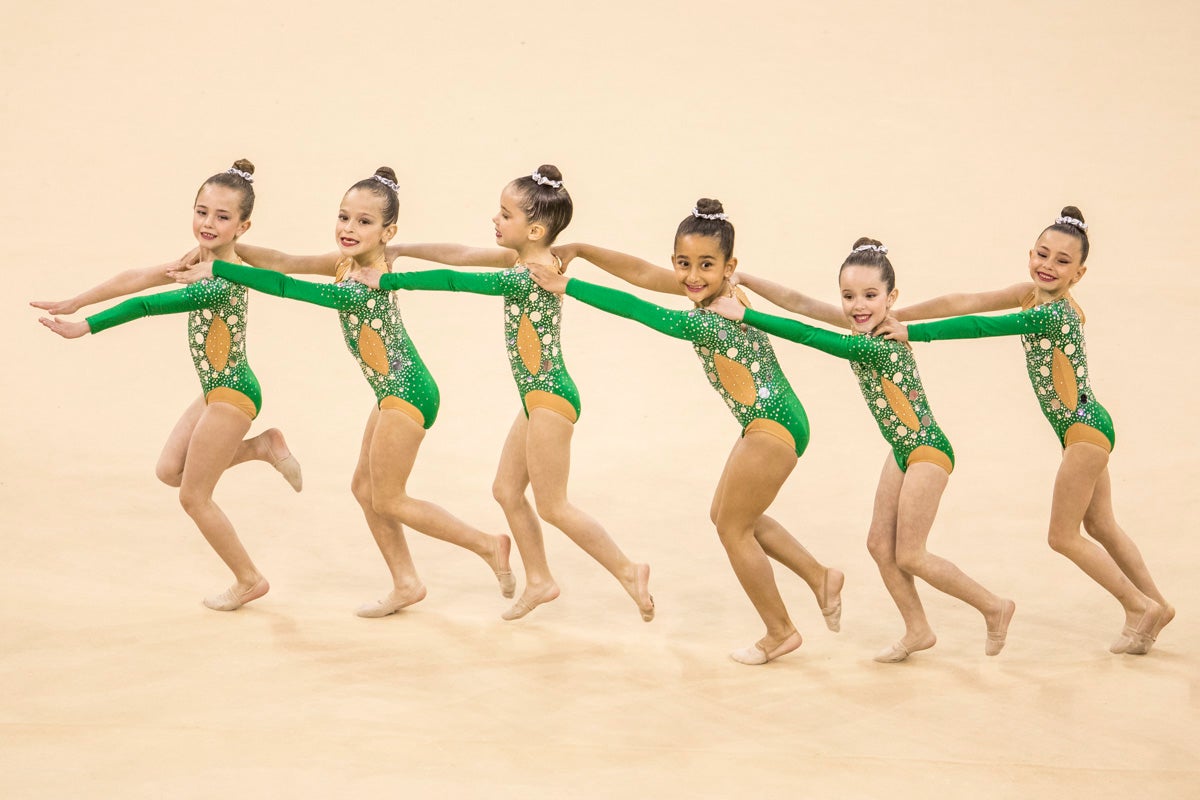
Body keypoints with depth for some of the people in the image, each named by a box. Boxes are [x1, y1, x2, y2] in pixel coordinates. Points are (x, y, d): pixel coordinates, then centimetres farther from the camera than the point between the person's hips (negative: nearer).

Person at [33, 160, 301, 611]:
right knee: (169, 471, 15)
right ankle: (264, 447, 20)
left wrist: (85, 327, -29)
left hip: (231, 396, -9)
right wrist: (73, 303, 4)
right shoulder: (202, 260, 2)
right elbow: (138, 279, 5)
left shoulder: (224, 281, -27)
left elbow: (146, 306, -31)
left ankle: (249, 581, 19)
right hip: (217, 391, 9)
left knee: (194, 497, 3)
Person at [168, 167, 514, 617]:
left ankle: (489, 545, 8)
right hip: (394, 393, 10)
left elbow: (288, 288, -30)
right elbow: (285, 263, 5)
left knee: (388, 501, 0)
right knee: (365, 488, 13)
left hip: (406, 394, -10)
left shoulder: (365, 286, -26)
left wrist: (217, 268, -28)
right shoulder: (350, 264, 2)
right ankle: (406, 584, 21)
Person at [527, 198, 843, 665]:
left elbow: (644, 314, -29)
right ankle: (820, 578, 29)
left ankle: (780, 633, 16)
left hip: (774, 428, -10)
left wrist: (567, 286, -28)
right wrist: (580, 250, -6)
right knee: (728, 517, 21)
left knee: (732, 528, 3)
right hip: (765, 424, 10)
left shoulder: (720, 318, -27)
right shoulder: (710, 291, -2)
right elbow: (643, 274, 3)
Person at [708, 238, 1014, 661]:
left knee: (909, 556, -2)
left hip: (927, 452, -9)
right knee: (880, 545, 9)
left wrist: (743, 313, -31)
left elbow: (809, 337, -33)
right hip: (902, 451, 9)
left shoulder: (885, 345, -28)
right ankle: (918, 631, 23)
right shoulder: (864, 331, -2)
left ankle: (995, 607, 14)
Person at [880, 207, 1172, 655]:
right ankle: (1156, 605, 32)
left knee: (1063, 536, -1)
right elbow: (963, 303, 0)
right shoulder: (1034, 294, 2)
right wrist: (893, 316, -3)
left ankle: (1141, 607, 9)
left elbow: (980, 327, -28)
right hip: (1085, 429, 9)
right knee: (1099, 528, 20)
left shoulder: (1053, 312, -23)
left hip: (1084, 429, -9)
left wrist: (913, 332, -25)